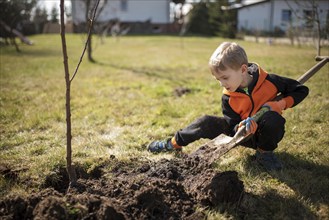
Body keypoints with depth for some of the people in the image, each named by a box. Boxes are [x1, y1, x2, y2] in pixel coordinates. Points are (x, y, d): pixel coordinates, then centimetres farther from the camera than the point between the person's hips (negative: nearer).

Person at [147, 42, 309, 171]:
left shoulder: (269, 81, -21)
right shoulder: (228, 98, -14)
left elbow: (301, 90, -9)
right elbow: (232, 130, -12)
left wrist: (280, 104, -25)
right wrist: (241, 129, -37)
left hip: (268, 132, -2)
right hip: (246, 135, 2)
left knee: (272, 118, -38)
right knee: (207, 122, -17)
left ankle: (264, 153, -10)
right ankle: (174, 143, -1)